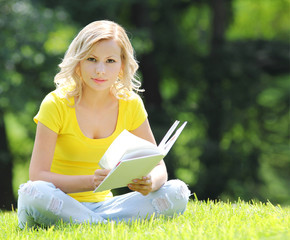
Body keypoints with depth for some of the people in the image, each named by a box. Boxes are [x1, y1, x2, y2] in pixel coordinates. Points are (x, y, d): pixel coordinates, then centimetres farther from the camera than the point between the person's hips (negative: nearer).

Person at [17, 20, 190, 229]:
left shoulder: (130, 104, -1)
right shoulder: (56, 104, -12)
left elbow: (158, 167, 0)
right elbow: (37, 176, -19)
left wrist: (149, 183, -26)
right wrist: (90, 182, -35)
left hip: (102, 206, 4)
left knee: (177, 192, -16)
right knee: (32, 193, -38)